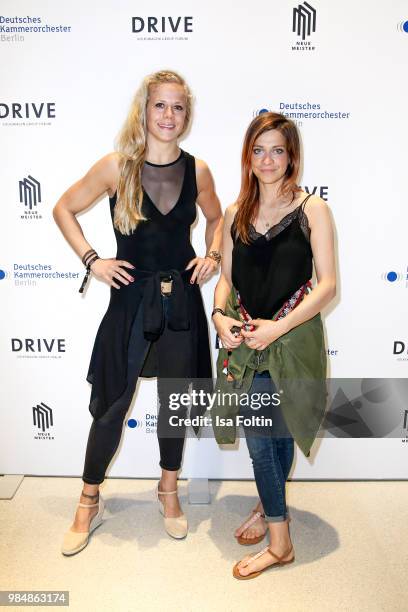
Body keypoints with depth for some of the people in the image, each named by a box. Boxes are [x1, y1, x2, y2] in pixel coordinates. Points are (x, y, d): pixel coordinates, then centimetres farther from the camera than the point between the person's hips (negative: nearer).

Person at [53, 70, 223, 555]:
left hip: (181, 300, 3)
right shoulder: (116, 166, -8)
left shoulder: (196, 170, 0)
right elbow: (64, 209, 3)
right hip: (131, 299, -2)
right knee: (111, 405, 8)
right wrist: (91, 260, -5)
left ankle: (169, 489, 38)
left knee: (176, 400, 14)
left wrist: (213, 255, 3)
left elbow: (216, 217, 19)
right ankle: (90, 502, 30)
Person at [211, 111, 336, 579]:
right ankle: (277, 529, 33)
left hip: (292, 336, -3)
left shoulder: (312, 209, -4)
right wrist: (220, 315, -8)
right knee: (260, 437, 11)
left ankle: (272, 519, 30)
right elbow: (227, 277, 11)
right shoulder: (236, 212, 7)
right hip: (245, 337, 4)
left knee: (276, 433, 5)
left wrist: (277, 327, -18)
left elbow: (327, 283, -9)